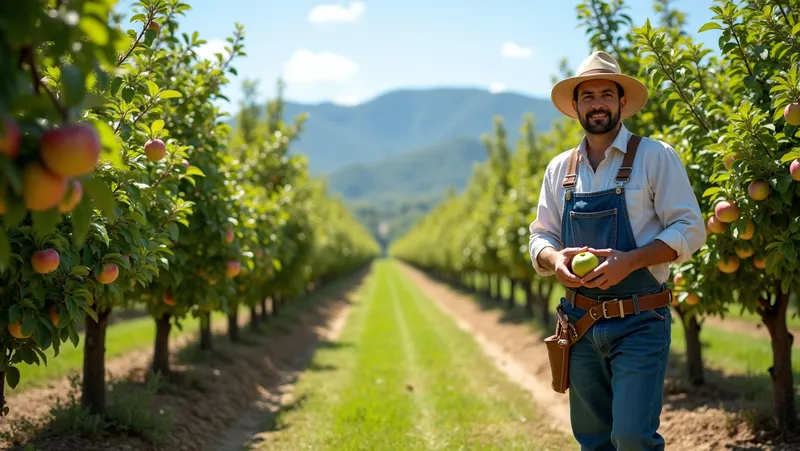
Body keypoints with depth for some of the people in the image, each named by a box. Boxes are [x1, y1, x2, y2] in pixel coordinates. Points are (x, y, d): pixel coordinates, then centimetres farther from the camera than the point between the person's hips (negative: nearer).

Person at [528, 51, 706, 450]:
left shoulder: (656, 157, -3)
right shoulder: (559, 169, 10)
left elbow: (690, 230, -7)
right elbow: (540, 237, 13)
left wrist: (630, 260, -19)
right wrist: (556, 259, -10)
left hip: (639, 324, -4)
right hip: (580, 323, 4)